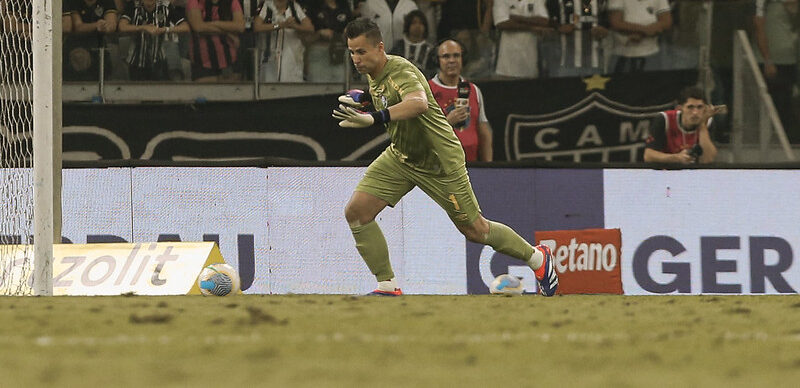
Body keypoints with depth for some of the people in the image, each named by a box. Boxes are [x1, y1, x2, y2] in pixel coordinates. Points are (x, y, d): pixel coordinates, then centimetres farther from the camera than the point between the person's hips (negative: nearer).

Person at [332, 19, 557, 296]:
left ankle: (537, 258, 28)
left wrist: (373, 118, -66)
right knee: (356, 211, -10)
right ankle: (387, 285, -3)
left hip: (440, 161, -8)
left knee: (474, 230, 5)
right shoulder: (373, 72, -2)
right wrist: (365, 97, 3)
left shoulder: (401, 72, -30)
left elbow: (419, 103, -54)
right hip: (400, 156, 8)